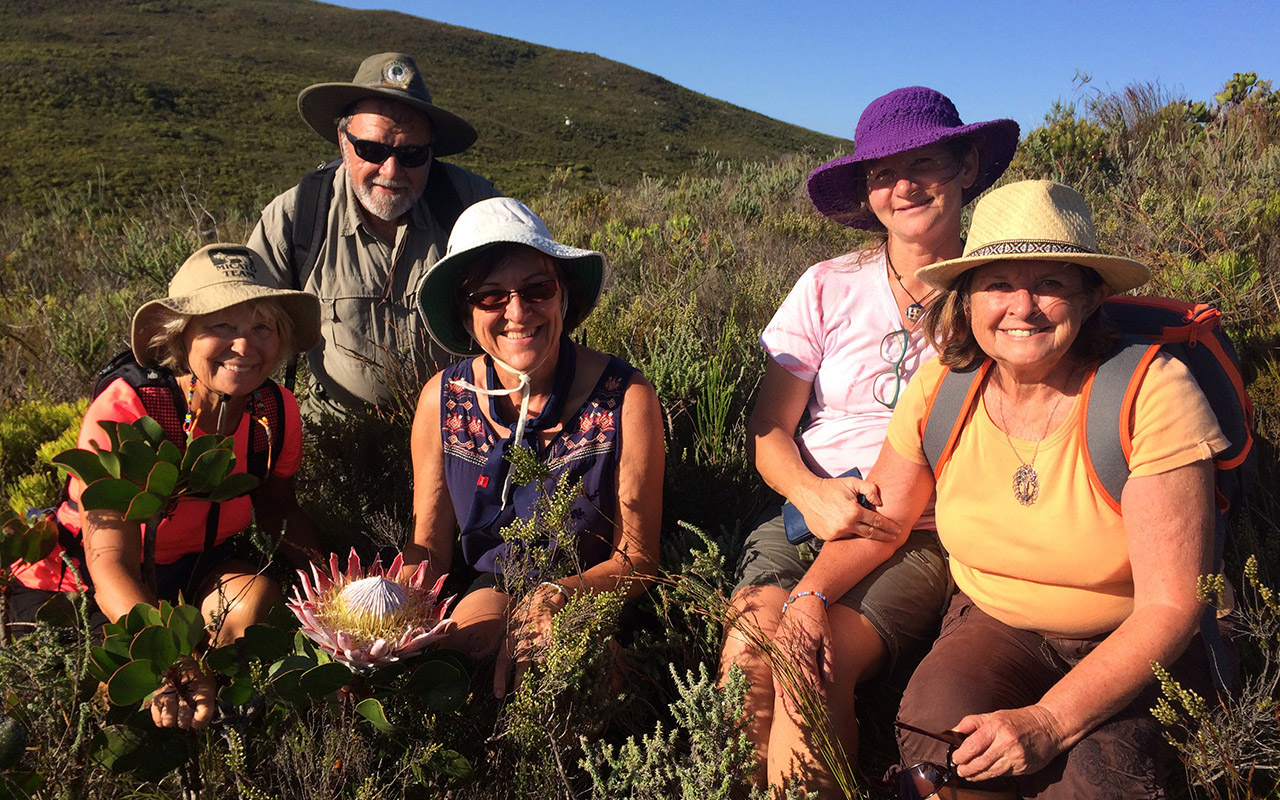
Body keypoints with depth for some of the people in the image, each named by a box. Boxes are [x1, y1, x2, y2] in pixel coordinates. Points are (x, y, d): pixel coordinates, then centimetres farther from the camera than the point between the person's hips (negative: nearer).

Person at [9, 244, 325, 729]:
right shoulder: (123, 412, -31)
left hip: (196, 570, 3)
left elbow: (277, 506, 4)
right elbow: (110, 560, -37)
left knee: (257, 599, -26)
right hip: (82, 585, -3)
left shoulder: (277, 412, -15)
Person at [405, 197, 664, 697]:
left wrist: (556, 595, -27)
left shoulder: (626, 398, -16)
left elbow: (637, 559, -9)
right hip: (490, 588, 2)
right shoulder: (443, 400, -6)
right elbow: (429, 546, 3)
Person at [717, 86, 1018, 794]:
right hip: (807, 517, 2)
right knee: (747, 654, -26)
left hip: (924, 541, -2)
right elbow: (768, 429, 7)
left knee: (814, 669, -29)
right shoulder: (828, 288, 5)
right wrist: (812, 495, -17)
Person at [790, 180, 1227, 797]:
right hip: (993, 625, 2)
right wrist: (810, 593, -13)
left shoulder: (1153, 392, -21)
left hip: (1132, 651, -2)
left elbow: (1170, 606, -19)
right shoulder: (939, 388, -9)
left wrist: (1049, 721, -29)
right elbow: (881, 515, 6)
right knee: (937, 733, -27)